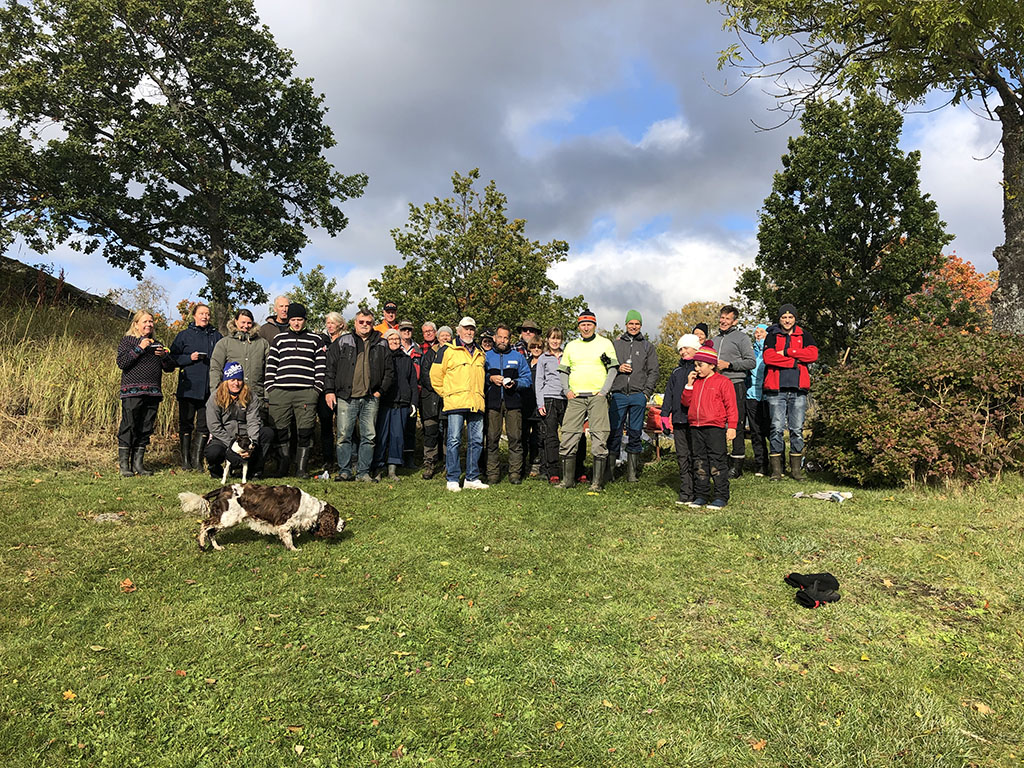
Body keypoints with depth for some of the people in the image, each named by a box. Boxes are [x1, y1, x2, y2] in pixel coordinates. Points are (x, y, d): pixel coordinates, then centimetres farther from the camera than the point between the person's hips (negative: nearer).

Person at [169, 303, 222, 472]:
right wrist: (190, 358, -10)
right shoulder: (184, 335, 7)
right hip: (188, 387, -1)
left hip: (209, 388, 2)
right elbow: (173, 357, 5)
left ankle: (197, 459, 12)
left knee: (204, 424, 3)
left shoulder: (216, 336, 12)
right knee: (186, 424, 3)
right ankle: (185, 460, 11)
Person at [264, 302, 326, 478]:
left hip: (306, 393, -1)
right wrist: (270, 387, 5)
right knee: (280, 432, 1)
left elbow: (321, 365, 9)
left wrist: (317, 388, 0)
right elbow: (271, 364, 14)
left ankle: (301, 469, 5)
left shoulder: (315, 339, 13)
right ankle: (282, 469, 12)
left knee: (305, 432, -3)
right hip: (280, 392, 2)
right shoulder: (279, 339, 16)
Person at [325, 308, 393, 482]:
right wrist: (329, 391, -2)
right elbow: (330, 368, 6)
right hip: (346, 397, -2)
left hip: (371, 399, 2)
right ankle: (344, 471, 8)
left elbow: (389, 370, 14)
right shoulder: (341, 342, 8)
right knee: (344, 436, -1)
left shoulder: (381, 345, 12)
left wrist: (380, 391, 5)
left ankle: (363, 472, 11)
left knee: (369, 437, 3)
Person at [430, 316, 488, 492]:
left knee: (476, 441, 5)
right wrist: (446, 394, 4)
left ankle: (472, 478, 13)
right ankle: (453, 479, 1)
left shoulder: (480, 353, 20)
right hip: (456, 403, -5)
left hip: (476, 404, 5)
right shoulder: (448, 351, 4)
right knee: (454, 440, -6)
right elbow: (435, 375, 5)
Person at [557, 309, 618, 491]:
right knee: (568, 437, -1)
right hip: (575, 398, 3)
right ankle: (567, 479, 8)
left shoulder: (605, 343, 7)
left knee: (599, 438, -7)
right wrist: (567, 390, 4)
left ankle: (597, 481, -1)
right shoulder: (571, 345, 15)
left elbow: (613, 368, 4)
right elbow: (563, 370, 18)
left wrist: (604, 391, -6)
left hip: (597, 397, -3)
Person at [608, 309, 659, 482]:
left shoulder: (648, 347, 13)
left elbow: (653, 372, 8)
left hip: (638, 395, 0)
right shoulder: (615, 344, 14)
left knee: (636, 434, 2)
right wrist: (618, 368, -7)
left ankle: (632, 474, 7)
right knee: (614, 433, -4)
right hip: (618, 394, 0)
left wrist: (647, 392, -3)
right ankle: (608, 472, 1)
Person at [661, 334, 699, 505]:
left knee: (695, 457, -4)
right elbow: (669, 394, 20)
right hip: (679, 420, 5)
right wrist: (665, 415, 12)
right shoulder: (676, 372, 20)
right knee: (682, 457, 5)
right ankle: (685, 493, 9)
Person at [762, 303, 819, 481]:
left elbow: (813, 354, -4)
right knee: (777, 428, -4)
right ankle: (776, 469, 2)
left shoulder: (804, 335, 15)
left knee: (797, 429, 4)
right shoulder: (772, 336, 10)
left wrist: (786, 351, -8)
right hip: (776, 389, -2)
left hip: (799, 388, 2)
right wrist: (795, 361, -9)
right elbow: (768, 357, -8)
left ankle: (796, 468, 12)